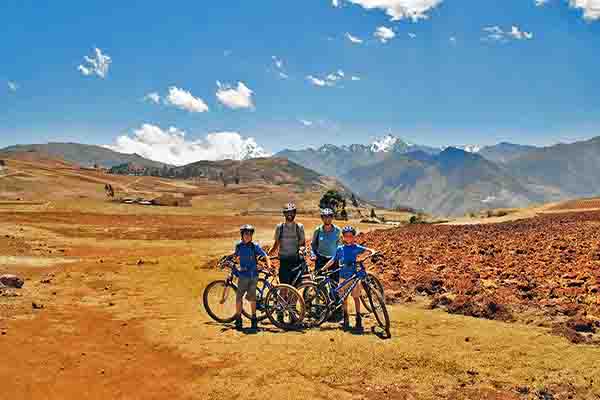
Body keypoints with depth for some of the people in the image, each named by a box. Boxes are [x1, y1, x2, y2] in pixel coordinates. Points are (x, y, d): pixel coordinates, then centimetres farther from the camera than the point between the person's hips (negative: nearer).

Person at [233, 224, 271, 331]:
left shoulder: (255, 246, -4)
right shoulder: (238, 246, 1)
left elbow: (265, 256, -1)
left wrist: (269, 266, -13)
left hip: (253, 275, -1)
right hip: (243, 275, 1)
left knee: (252, 298, 6)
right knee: (239, 297, -3)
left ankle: (254, 319, 19)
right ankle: (238, 319, 9)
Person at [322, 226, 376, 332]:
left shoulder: (357, 248, 0)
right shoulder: (340, 249, 5)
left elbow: (370, 250, -3)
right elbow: (332, 261, 8)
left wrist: (372, 254, -25)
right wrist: (322, 269, 3)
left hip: (354, 276, -2)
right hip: (343, 276, 2)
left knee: (356, 297, 2)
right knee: (344, 298, 8)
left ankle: (358, 320, 12)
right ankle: (346, 319, 19)